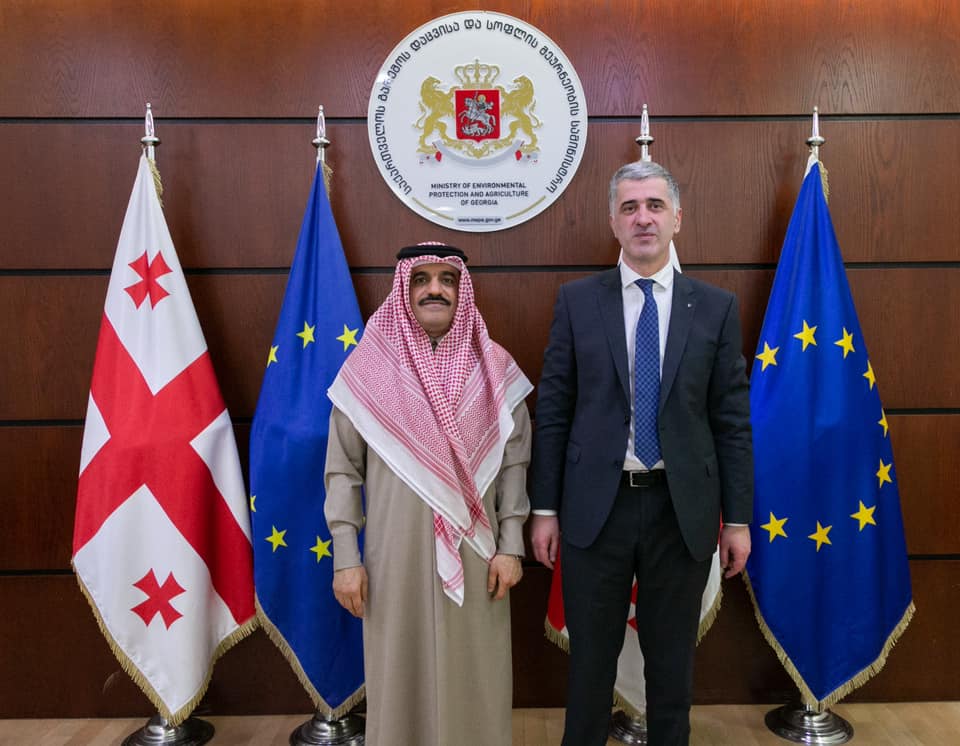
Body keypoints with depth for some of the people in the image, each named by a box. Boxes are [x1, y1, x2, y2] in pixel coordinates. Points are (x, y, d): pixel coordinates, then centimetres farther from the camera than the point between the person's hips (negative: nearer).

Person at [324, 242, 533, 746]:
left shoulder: (493, 367, 1)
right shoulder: (368, 366, -3)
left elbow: (513, 462, 4)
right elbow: (343, 470, 0)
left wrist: (510, 546, -1)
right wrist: (346, 557, -4)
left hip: (474, 553, 1)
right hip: (396, 554, -1)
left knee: (475, 680, 11)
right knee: (401, 677, 9)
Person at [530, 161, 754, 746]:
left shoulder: (716, 307, 2)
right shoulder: (577, 301, 0)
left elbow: (732, 421, 2)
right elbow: (553, 411, 0)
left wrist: (738, 519, 1)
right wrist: (545, 508, -2)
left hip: (683, 509, 1)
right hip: (595, 507, 0)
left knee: (673, 660, 16)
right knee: (591, 658, 14)